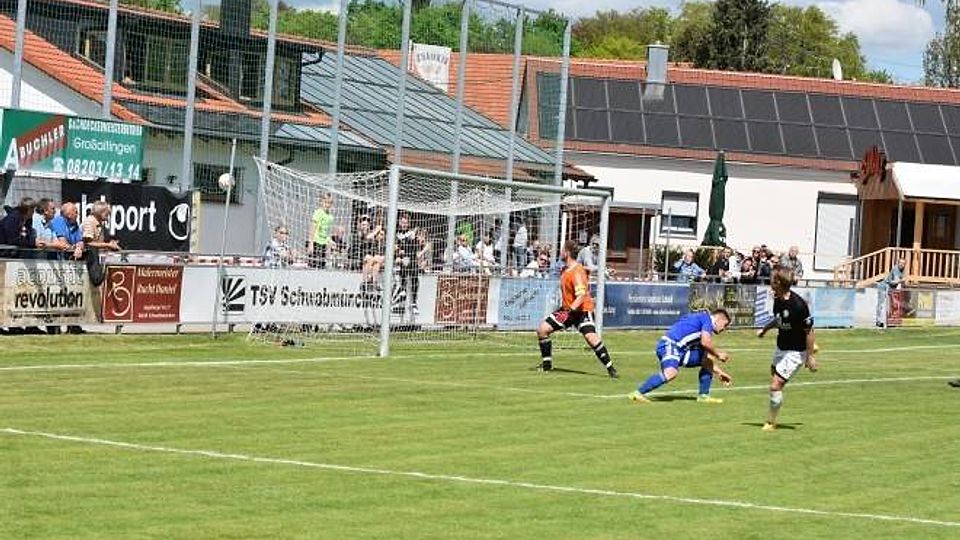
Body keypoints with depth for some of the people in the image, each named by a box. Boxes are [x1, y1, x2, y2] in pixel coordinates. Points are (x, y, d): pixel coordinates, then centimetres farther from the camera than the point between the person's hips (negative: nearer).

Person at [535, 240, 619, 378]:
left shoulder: (577, 272, -21)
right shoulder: (565, 269, 6)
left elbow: (581, 296, -30)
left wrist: (571, 311, -37)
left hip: (582, 310, -9)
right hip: (567, 309, 9)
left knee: (591, 337, -26)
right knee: (542, 329, 2)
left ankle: (610, 368, -16)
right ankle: (546, 364, 15)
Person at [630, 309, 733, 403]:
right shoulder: (707, 318, 0)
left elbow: (706, 359, 32)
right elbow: (705, 342, -15)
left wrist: (720, 372, 32)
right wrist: (718, 354, 0)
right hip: (670, 345, -10)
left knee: (707, 362, 16)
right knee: (671, 373, -34)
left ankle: (703, 396, 17)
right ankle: (638, 393, -31)